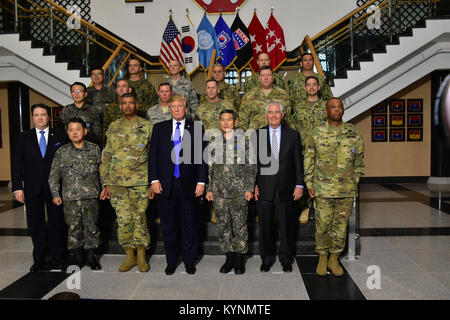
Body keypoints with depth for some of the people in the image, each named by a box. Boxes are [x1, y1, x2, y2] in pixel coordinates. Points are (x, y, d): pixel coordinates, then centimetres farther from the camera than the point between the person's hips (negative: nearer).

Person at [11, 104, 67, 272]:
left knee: (56, 223, 7)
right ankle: (38, 260, 19)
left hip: (54, 187, -1)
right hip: (32, 188, 1)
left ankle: (57, 257, 20)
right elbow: (16, 164, 5)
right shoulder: (23, 138, 8)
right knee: (35, 225, 7)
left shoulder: (59, 136, 5)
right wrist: (17, 187, -4)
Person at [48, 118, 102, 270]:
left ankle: (91, 256, 20)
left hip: (91, 196, 0)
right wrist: (55, 194, -2)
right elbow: (54, 175, 5)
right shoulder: (62, 152, 3)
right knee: (74, 228, 6)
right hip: (70, 199, 0)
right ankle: (77, 257, 22)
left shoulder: (94, 149, 5)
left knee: (92, 228, 5)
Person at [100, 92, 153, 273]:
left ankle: (141, 256, 17)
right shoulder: (113, 127, 11)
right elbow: (107, 156, 12)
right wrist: (106, 183, 7)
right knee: (123, 220, 4)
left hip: (140, 181, -2)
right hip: (117, 182, 2)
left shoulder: (147, 126, 3)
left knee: (140, 219, 3)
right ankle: (129, 255, 18)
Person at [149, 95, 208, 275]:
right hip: (165, 185, 1)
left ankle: (189, 261, 23)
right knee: (168, 226, 10)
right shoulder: (159, 128, 8)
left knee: (189, 225, 7)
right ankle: (171, 261, 25)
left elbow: (202, 157, 2)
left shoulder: (197, 129, 4)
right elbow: (153, 155, 5)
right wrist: (154, 179, -4)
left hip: (188, 185, -1)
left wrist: (201, 181, -5)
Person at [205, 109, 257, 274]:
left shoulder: (244, 140, 2)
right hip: (219, 190, 3)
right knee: (223, 225, 6)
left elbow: (251, 166, 1)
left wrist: (249, 188, -5)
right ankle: (229, 258, 19)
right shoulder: (214, 143, 10)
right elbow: (210, 167, 13)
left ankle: (240, 259, 14)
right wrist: (209, 189, 8)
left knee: (240, 225, 2)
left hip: (238, 191, -3)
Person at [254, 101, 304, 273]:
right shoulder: (257, 135, 5)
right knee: (265, 226, 8)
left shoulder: (293, 135, 5)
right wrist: (254, 184, -2)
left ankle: (286, 259, 24)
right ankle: (267, 259, 24)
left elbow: (298, 162, 5)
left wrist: (299, 185, 0)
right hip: (264, 189, 0)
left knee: (287, 226, 8)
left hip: (285, 189, 0)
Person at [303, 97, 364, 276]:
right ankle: (322, 257, 22)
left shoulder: (353, 133, 5)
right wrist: (309, 184, -1)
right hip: (323, 189, -2)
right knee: (323, 224, 3)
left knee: (341, 225, 8)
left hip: (346, 189, 2)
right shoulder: (317, 133, 0)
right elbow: (308, 160, 3)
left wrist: (355, 180, 9)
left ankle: (334, 259, 23)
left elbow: (359, 158, 13)